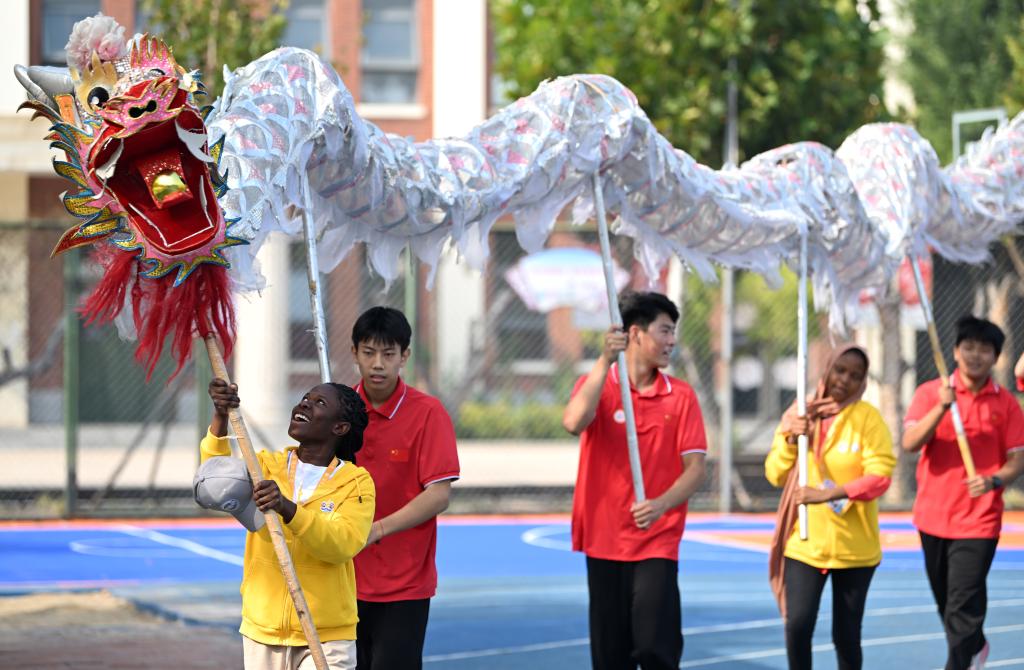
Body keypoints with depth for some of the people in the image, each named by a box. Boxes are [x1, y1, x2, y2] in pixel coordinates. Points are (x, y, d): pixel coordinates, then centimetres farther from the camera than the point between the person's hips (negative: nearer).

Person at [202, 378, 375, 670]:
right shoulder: (266, 465, 5)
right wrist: (220, 418, -31)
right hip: (261, 634, 3)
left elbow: (344, 544, -19)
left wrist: (288, 509, -34)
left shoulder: (356, 482, -3)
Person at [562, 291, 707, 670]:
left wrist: (661, 504, -22)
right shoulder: (597, 384, 1)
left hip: (657, 542, -1)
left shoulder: (681, 396, 3)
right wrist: (605, 361, -26)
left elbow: (695, 467, -3)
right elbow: (574, 422, -20)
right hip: (604, 541, 1)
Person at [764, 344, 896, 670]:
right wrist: (791, 440, -13)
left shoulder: (868, 418, -5)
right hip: (804, 544, 2)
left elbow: (880, 477, -15)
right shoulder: (798, 415, 4)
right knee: (797, 624, -13)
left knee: (846, 635, 4)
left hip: (854, 547, -2)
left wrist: (828, 493, -26)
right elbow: (775, 474, 5)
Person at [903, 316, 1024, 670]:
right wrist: (942, 407, -26)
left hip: (979, 520, -2)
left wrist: (994, 480, -22)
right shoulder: (930, 393, -2)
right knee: (945, 600, 18)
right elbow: (910, 443, -14)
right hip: (934, 516, 2)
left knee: (963, 607, -11)